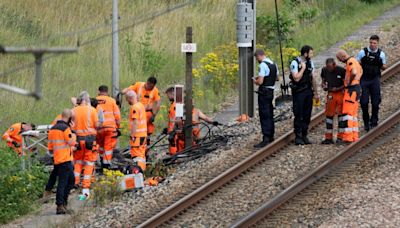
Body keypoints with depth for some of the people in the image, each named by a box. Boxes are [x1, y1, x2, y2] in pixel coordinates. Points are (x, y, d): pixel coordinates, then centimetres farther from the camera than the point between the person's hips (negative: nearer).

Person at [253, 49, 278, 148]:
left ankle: (266, 139, -12)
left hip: (264, 92, -9)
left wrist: (255, 81, -1)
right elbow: (276, 77, 24)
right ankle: (270, 136, 27)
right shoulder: (273, 64, 11)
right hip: (271, 91, 9)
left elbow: (260, 82, -23)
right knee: (270, 115, 18)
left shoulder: (263, 65, -18)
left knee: (264, 116, -8)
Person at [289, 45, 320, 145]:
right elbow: (296, 78, -19)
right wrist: (303, 68, -15)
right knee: (299, 115, -5)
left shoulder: (310, 63, 11)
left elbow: (313, 78, 15)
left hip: (308, 91, 6)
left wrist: (316, 93, 15)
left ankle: (304, 136, 14)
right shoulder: (295, 63, -10)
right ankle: (298, 137, -1)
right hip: (298, 92, -6)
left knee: (307, 115, 6)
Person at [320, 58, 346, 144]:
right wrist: (324, 86, -7)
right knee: (329, 115, 5)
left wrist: (337, 89, -19)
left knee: (341, 114, 0)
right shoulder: (324, 70, 2)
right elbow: (323, 81, 15)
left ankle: (340, 137, 7)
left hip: (340, 93, -4)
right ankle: (328, 138, 11)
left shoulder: (341, 71, -12)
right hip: (330, 94, 4)